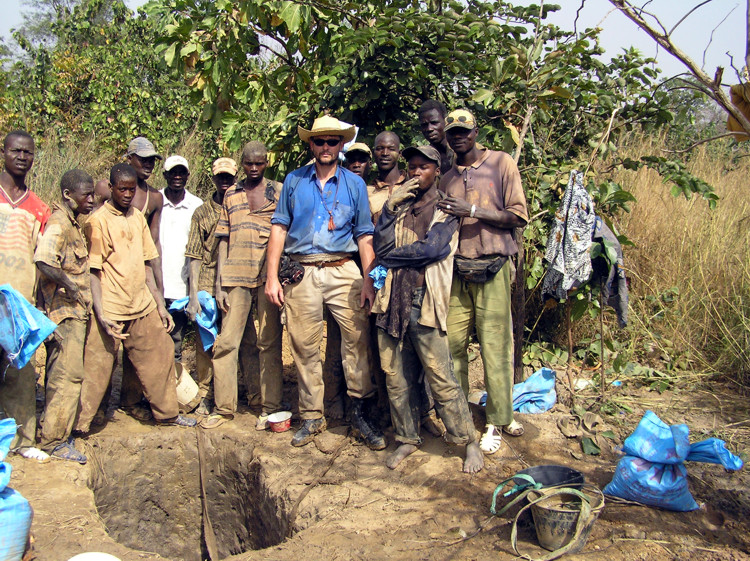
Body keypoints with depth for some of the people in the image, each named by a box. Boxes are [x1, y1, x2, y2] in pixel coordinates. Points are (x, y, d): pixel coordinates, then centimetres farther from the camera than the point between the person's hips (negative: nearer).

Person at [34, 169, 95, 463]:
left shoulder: (72, 222, 15)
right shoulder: (59, 223, -16)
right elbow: (43, 260, -32)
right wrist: (69, 285, -22)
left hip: (75, 310, 10)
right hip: (65, 312, -10)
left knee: (63, 374, 16)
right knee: (68, 375, -6)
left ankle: (57, 432, 26)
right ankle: (54, 440, 3)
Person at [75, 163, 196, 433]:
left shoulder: (138, 217, 11)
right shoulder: (98, 221, -7)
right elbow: (93, 270, -10)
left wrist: (160, 305, 12)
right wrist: (100, 314, -18)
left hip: (143, 307, 6)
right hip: (110, 310, -6)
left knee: (160, 356, 12)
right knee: (96, 368, -1)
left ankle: (166, 412, 28)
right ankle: (78, 424, 12)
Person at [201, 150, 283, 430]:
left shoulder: (279, 192, 8)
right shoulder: (231, 195, 15)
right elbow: (224, 239, 13)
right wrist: (219, 284, 6)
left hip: (268, 276, -2)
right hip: (236, 277, 2)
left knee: (269, 343, 2)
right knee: (226, 341, 1)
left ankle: (270, 408, 11)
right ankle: (223, 407, 11)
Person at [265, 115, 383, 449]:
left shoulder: (354, 183, 9)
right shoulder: (294, 181, 10)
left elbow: (364, 235, 7)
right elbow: (279, 228, 8)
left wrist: (369, 280, -3)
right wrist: (272, 277, 0)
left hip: (342, 272, -1)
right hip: (301, 274, 1)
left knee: (357, 341, -8)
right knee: (304, 347, 5)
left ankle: (359, 415, 3)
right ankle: (312, 417, 18)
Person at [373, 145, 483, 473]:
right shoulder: (400, 207, 19)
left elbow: (432, 248, -11)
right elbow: (380, 247, 5)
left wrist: (392, 257, -1)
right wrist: (390, 207, -3)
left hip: (424, 302, -4)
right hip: (392, 301, 5)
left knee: (441, 378, -4)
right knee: (396, 378, 8)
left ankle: (469, 442, 8)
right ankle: (407, 439, 22)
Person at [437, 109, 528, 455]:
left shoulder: (501, 163, 3)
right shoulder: (446, 178, 16)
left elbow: (518, 217, -3)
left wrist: (473, 211, -11)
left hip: (491, 269, -4)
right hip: (455, 269, 4)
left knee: (495, 347, -4)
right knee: (452, 343, -1)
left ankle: (497, 421, 7)